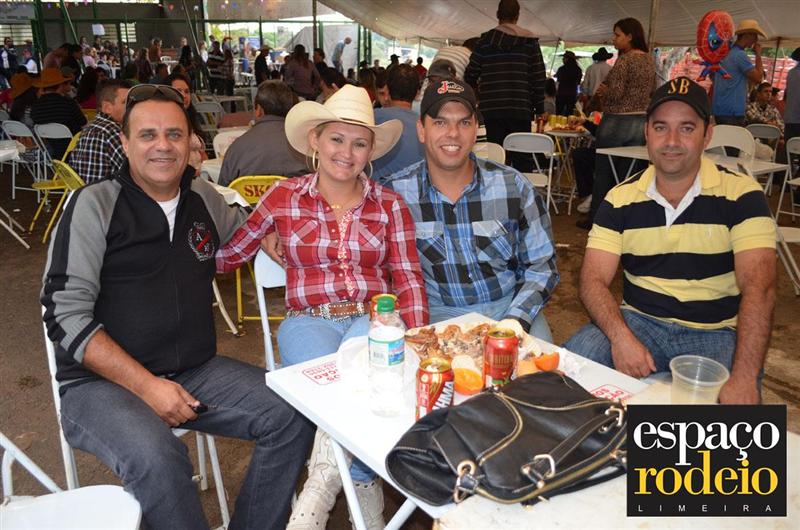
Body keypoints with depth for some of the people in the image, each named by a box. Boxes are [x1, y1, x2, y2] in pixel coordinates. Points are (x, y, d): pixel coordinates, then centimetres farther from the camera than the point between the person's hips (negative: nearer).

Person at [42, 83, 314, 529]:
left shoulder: (205, 198, 8)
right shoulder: (96, 205, -6)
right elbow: (65, 316, -10)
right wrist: (146, 385, -18)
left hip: (196, 371, 5)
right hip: (102, 381, -4)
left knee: (294, 416, -14)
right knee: (156, 458, -34)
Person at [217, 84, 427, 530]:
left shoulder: (389, 204, 10)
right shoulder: (284, 197, 8)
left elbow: (408, 280, 3)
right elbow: (227, 256, 8)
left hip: (372, 318, 1)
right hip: (309, 321, 0)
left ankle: (326, 481, -10)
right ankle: (365, 492, -9)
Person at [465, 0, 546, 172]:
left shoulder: (486, 40, 4)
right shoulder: (529, 40, 3)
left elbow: (470, 75, 6)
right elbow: (539, 77, 0)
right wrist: (539, 108, 6)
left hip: (492, 109, 1)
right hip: (520, 108, -1)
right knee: (523, 158, 6)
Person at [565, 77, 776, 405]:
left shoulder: (741, 195, -5)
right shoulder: (621, 199, 1)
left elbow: (758, 288, -16)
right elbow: (594, 280, -6)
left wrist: (744, 378, -29)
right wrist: (620, 337, -26)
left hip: (716, 333, -2)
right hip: (638, 322, 2)